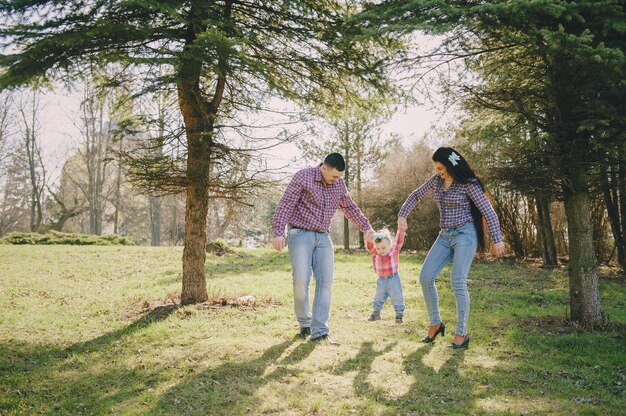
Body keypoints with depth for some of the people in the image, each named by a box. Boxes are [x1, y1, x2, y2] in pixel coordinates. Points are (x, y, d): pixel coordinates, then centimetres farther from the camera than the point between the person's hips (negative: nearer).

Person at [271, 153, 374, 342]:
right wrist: (278, 232, -21)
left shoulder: (339, 184, 7)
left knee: (326, 282, -7)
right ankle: (304, 323, 12)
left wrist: (366, 227, 12)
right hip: (300, 234, -5)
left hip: (323, 237, 5)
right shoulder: (303, 177, -10)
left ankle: (319, 331, -6)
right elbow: (285, 204, -12)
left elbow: (350, 207, 20)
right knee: (301, 281, -10)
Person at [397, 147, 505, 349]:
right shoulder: (436, 180, 7)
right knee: (425, 277, -5)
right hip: (445, 236, 7)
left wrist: (497, 239, -14)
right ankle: (435, 323, 10)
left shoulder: (468, 184, -10)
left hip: (465, 234, -6)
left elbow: (488, 211, -10)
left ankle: (462, 334, -4)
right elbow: (416, 196, 20)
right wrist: (402, 215, 7)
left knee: (458, 283, -13)